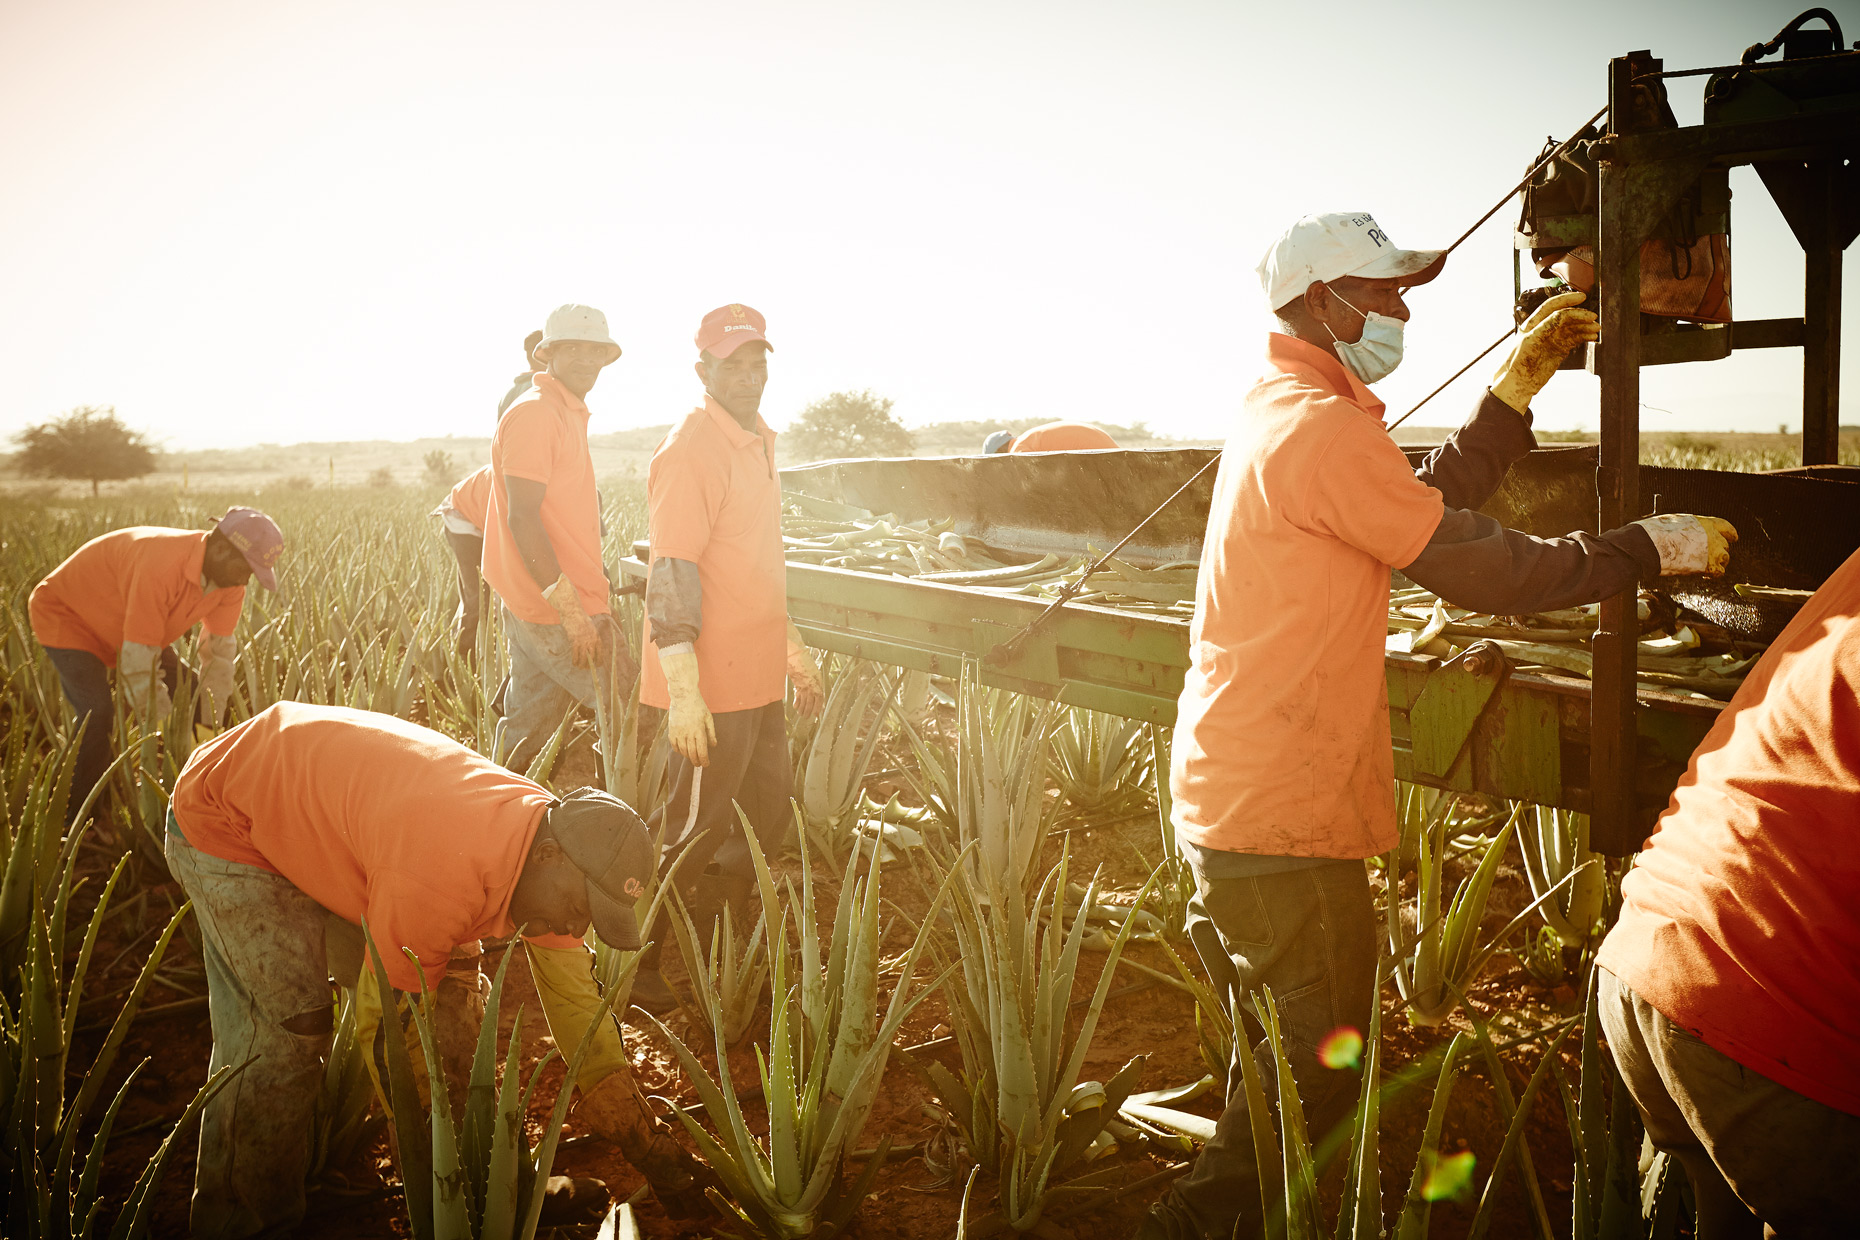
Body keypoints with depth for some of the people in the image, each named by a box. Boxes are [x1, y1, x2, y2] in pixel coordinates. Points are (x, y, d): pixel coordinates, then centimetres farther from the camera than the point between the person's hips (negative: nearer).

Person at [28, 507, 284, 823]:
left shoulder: (230, 579, -17)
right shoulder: (162, 567, -42)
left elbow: (219, 654, -10)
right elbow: (138, 664, -37)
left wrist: (210, 728, -12)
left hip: (124, 624, 8)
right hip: (66, 612, -8)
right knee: (98, 714, -24)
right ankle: (76, 825, -9)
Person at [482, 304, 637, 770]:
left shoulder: (569, 414, 17)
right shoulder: (534, 414, -14)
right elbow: (522, 518, -20)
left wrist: (595, 604, 19)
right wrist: (571, 608, -22)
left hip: (534, 605, 10)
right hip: (553, 609, -10)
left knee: (525, 725, 15)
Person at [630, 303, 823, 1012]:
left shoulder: (759, 442, 14)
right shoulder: (690, 452, -16)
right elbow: (670, 577, -22)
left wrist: (793, 650, 24)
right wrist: (683, 692, -27)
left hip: (758, 677, 9)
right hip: (711, 686, -9)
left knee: (768, 819, 18)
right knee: (698, 834, 1)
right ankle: (650, 976, 17)